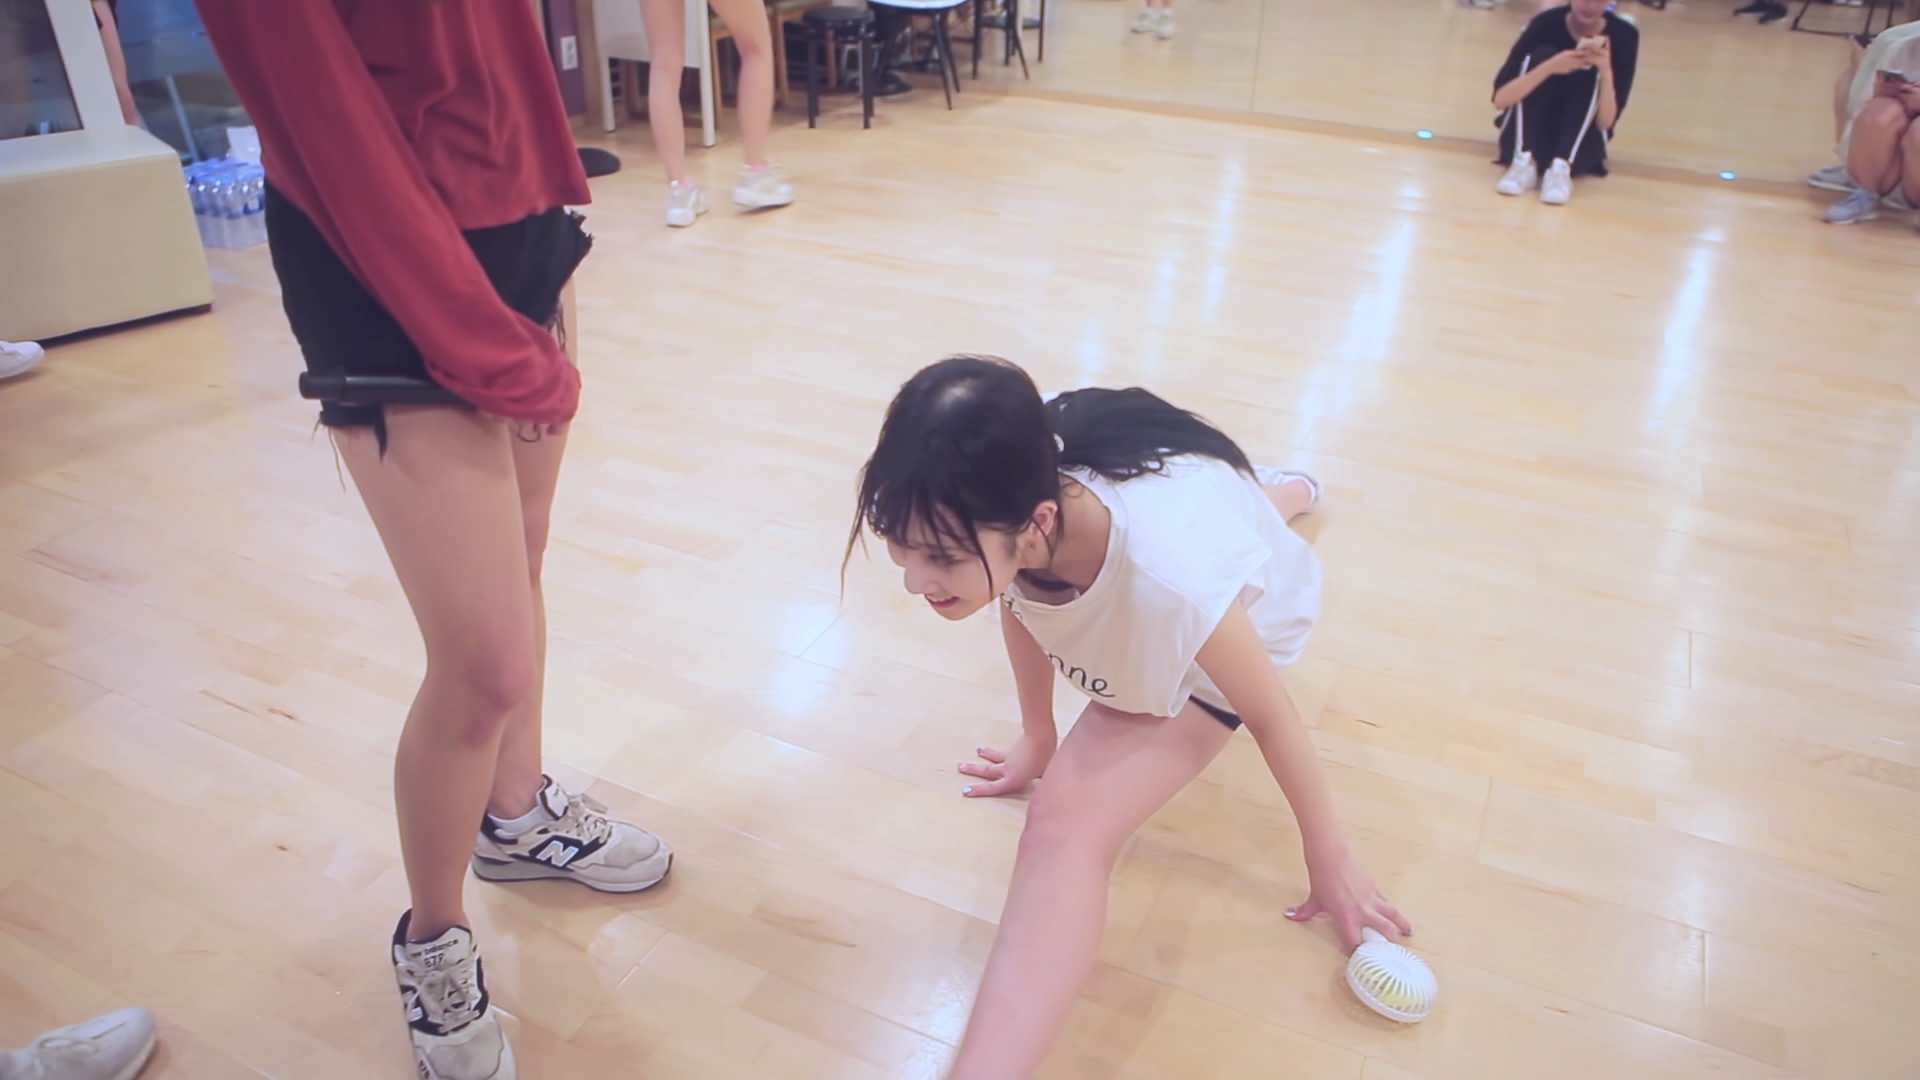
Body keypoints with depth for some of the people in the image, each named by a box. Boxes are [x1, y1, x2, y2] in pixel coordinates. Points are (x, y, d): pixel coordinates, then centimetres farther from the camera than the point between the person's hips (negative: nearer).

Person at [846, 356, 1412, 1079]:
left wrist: (1330, 861, -15)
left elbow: (1271, 716, -30)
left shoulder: (1167, 572, -48)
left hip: (1241, 615, -5)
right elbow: (1021, 601, -10)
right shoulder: (989, 510, -34)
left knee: (1067, 832, -26)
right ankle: (1282, 493, 70)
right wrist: (1037, 739, 3)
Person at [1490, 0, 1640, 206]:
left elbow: (1606, 123, -16)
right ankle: (1525, 162, -28)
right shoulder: (1547, 23, -12)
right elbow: (1500, 99, -23)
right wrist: (1551, 66, -34)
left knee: (1588, 73, -22)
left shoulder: (1623, 36, -9)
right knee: (1540, 57, -20)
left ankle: (1561, 167, -34)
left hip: (1578, 146, 1)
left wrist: (1606, 71, -30)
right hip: (1529, 139, 0)